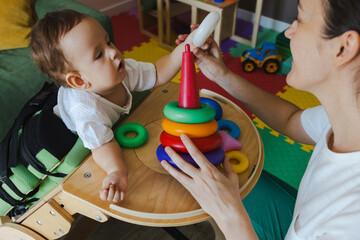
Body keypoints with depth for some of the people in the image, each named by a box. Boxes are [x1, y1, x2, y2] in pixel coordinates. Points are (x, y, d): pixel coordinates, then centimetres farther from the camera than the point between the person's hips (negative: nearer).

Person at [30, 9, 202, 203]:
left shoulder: (124, 70, -28)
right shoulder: (86, 110, -47)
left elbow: (158, 74, -19)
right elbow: (103, 145, -50)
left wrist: (184, 49, -34)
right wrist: (116, 172, -72)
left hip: (114, 123, 7)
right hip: (71, 138, -6)